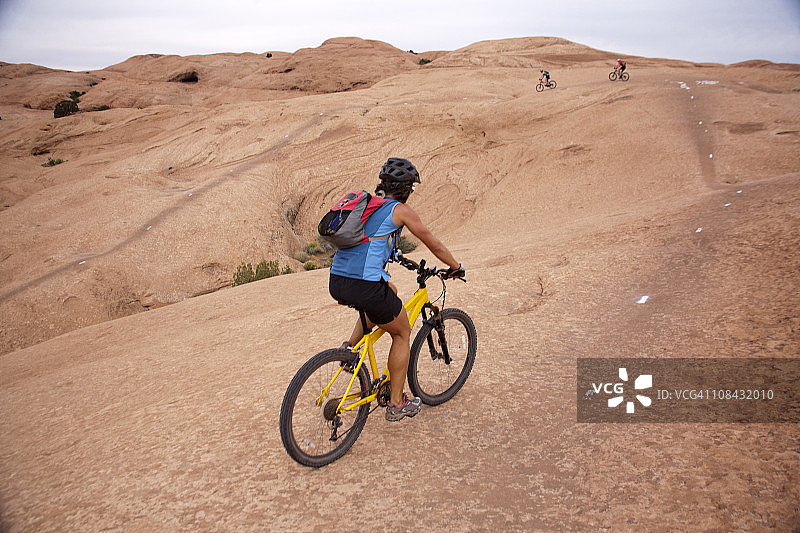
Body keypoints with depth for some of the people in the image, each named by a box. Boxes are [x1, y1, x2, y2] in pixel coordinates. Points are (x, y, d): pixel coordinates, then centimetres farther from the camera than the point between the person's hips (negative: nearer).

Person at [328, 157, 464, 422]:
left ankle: (350, 346, 23)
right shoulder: (401, 210, 1)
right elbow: (434, 245, 8)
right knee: (402, 334, 17)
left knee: (388, 292, 36)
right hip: (366, 286, -7)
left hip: (336, 282, 7)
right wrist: (456, 267, 24)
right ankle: (397, 404, 22)